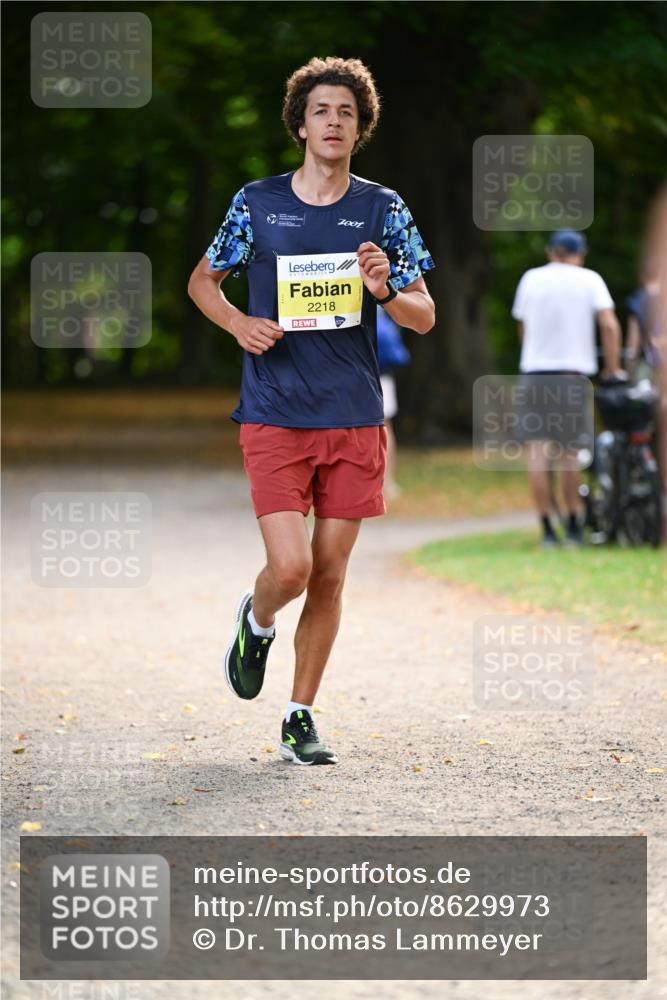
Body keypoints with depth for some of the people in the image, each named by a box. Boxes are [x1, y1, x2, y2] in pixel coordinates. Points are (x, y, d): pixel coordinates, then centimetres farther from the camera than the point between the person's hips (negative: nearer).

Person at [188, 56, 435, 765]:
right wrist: (238, 323, -5)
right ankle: (256, 624, 22)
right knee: (290, 566, -13)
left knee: (329, 574, 4)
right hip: (274, 416, -2)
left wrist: (385, 291, -17)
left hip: (355, 419, 2)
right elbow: (202, 280, 15)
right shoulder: (257, 203, 2)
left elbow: (424, 317, 4)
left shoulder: (383, 210, 4)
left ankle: (300, 718, 16)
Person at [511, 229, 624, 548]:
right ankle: (574, 527, 9)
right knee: (571, 451, 8)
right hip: (574, 371, -1)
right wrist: (613, 368, 2)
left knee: (538, 451, 1)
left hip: (535, 370, 1)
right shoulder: (589, 280, 3)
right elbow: (609, 325, -6)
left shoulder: (531, 279, 9)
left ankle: (547, 530, -2)